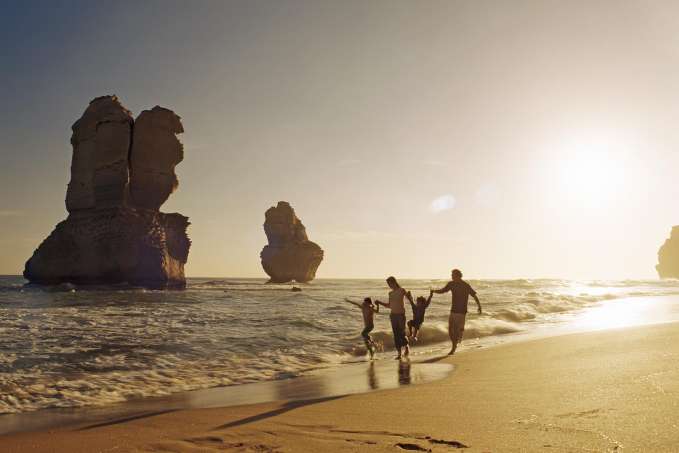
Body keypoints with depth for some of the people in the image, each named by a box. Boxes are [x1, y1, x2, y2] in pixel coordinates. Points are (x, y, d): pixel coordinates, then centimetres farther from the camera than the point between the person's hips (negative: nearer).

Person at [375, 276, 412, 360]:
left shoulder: (402, 290, -3)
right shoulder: (390, 293, 13)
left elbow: (411, 299, -10)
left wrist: (409, 295, -32)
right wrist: (380, 303, 15)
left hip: (401, 315, -5)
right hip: (393, 315, 5)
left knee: (402, 333, -7)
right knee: (396, 335, 1)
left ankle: (406, 347, 22)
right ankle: (399, 354, 4)